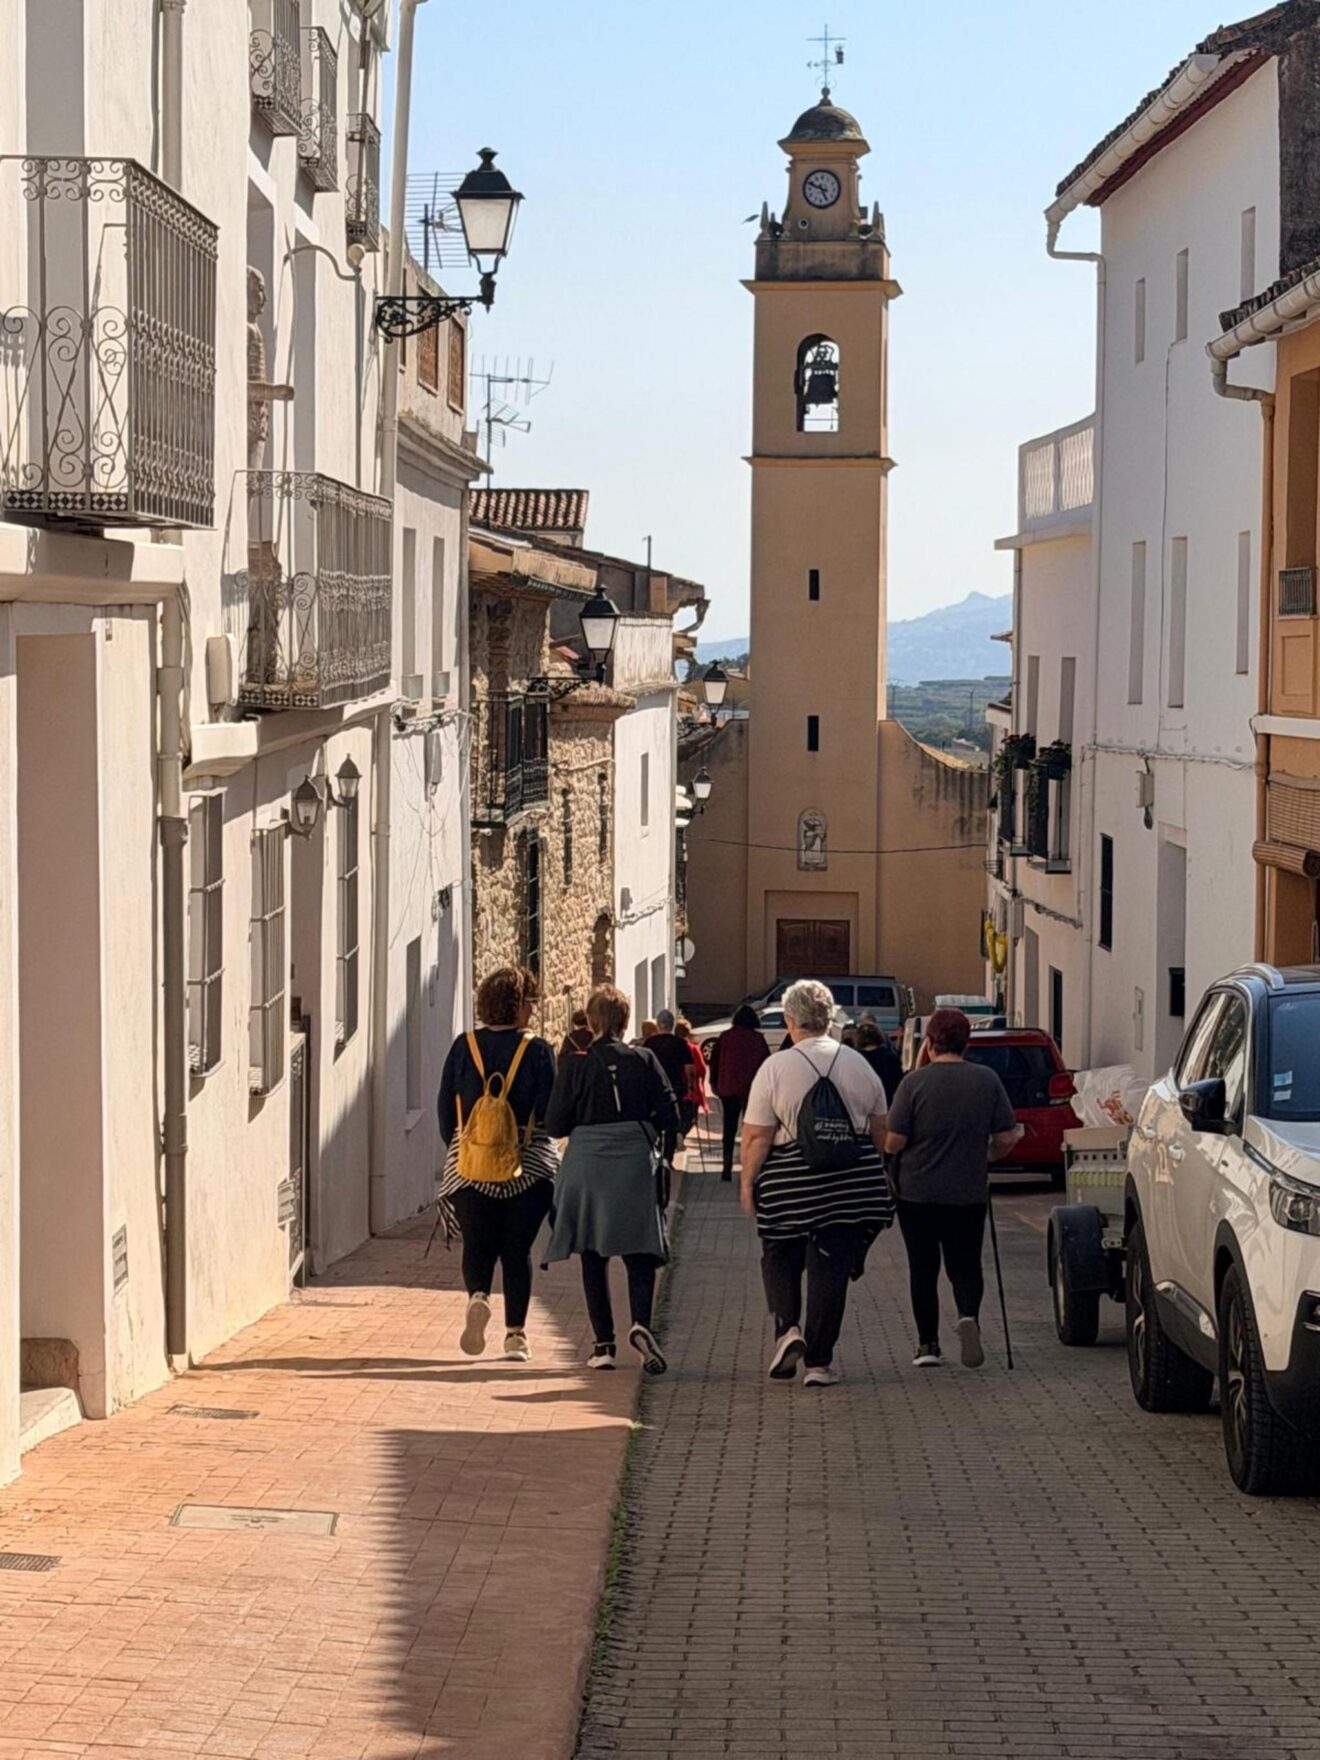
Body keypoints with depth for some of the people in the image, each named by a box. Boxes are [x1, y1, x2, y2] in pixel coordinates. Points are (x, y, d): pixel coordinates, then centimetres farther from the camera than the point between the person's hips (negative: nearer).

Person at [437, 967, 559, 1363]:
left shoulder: (463, 1047, 1)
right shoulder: (537, 1050, -6)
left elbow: (446, 1108, 5)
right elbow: (552, 1112, -4)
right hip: (528, 1166, -1)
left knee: (477, 1243, 11)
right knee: (517, 1248, 7)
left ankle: (478, 1296, -19)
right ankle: (515, 1333, 5)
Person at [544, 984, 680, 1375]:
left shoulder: (575, 1065, -6)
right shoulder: (643, 1060, -3)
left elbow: (555, 1125, -4)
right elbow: (669, 1118, -1)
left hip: (587, 1166, -1)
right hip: (636, 1166, 1)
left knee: (593, 1258, 9)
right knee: (639, 1254, 6)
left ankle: (603, 1344, 7)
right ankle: (641, 1324, -19)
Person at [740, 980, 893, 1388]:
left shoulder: (775, 1068, -7)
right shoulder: (859, 1065, 5)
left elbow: (756, 1137, -9)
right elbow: (880, 1131, 13)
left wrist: (747, 1182, 1)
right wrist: (868, 1174, 26)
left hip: (791, 1184, -2)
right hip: (853, 1184, 3)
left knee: (780, 1259, 17)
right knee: (831, 1266, 6)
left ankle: (787, 1327, -3)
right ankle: (819, 1361, 7)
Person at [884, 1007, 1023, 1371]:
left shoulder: (915, 1081, -11)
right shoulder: (987, 1080, -2)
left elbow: (893, 1141, -13)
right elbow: (1007, 1138, -1)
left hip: (917, 1191, -2)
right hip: (969, 1192, 2)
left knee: (923, 1267, 10)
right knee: (965, 1264, 11)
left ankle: (928, 1344, 11)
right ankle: (969, 1316, -16)